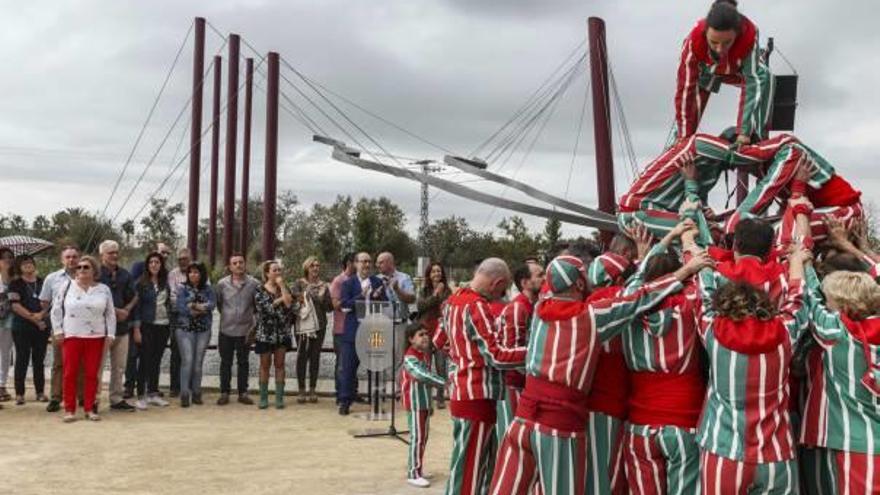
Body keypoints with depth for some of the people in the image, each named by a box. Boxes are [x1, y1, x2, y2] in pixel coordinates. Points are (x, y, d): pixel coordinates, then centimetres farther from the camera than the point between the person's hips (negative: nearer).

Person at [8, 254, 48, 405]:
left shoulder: (43, 282, 11)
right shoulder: (16, 284, 2)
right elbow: (16, 306, -7)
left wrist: (41, 314, -12)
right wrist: (33, 318, -12)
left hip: (42, 327, 2)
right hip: (22, 327, -2)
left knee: (39, 360, 6)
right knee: (22, 360, 0)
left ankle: (40, 392, 12)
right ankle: (19, 394, 4)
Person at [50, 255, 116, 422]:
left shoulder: (104, 289, 6)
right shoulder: (67, 286, 5)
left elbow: (110, 314, 8)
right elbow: (56, 309, 7)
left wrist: (110, 335, 1)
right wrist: (58, 331, 0)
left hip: (96, 337, 1)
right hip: (71, 336, 0)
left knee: (92, 374, 3)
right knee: (70, 373, 0)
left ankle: (89, 408, 10)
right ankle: (69, 409, 6)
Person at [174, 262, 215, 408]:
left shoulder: (208, 289, 9)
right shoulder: (183, 289, 3)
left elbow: (212, 304, -7)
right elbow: (180, 307, -10)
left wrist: (194, 306, -18)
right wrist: (201, 309, -12)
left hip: (203, 330, 2)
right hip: (185, 329, -2)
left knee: (198, 362, 5)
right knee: (187, 360, -10)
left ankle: (196, 394, 13)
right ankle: (184, 395, -6)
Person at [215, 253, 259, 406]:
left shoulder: (254, 284, -6)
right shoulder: (222, 283, -2)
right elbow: (218, 304, 9)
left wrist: (254, 325, 4)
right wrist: (226, 315, 9)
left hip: (245, 330, 0)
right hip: (226, 330, 1)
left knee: (243, 362, 9)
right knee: (225, 362, 8)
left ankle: (243, 393, 17)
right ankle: (224, 393, 17)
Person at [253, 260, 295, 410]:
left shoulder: (284, 288, 7)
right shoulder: (259, 290, -3)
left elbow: (290, 304, -10)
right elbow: (265, 308, -16)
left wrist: (282, 285, -11)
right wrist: (280, 300, -9)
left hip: (282, 332, 2)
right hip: (265, 333, -2)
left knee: (279, 365, 4)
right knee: (265, 366, 5)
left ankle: (279, 398, 8)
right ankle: (263, 398, 12)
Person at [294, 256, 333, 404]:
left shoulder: (324, 286, 10)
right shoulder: (300, 284, 4)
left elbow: (330, 307, 7)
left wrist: (323, 297, -9)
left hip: (319, 325, 2)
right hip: (302, 325, -2)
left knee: (315, 357, 5)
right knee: (302, 357, -1)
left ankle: (312, 390, 11)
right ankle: (301, 390, 6)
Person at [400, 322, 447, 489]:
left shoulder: (426, 354, 10)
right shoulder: (410, 358, -19)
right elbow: (422, 375, -34)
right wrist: (444, 382, -39)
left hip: (424, 402, 9)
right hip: (415, 403, -9)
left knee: (423, 437, 14)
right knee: (417, 438, -6)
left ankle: (414, 468, 25)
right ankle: (413, 474, 1)